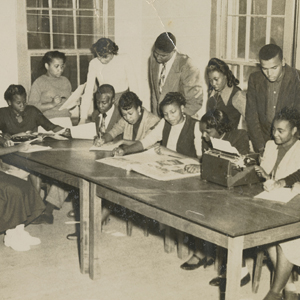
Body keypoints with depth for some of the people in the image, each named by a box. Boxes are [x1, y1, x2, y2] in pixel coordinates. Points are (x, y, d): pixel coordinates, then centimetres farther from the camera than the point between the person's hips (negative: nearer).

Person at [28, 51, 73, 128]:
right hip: (49, 122, -4)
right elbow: (32, 106, -8)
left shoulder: (65, 81, 18)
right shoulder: (39, 83, 2)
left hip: (67, 121, 4)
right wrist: (51, 104, -15)